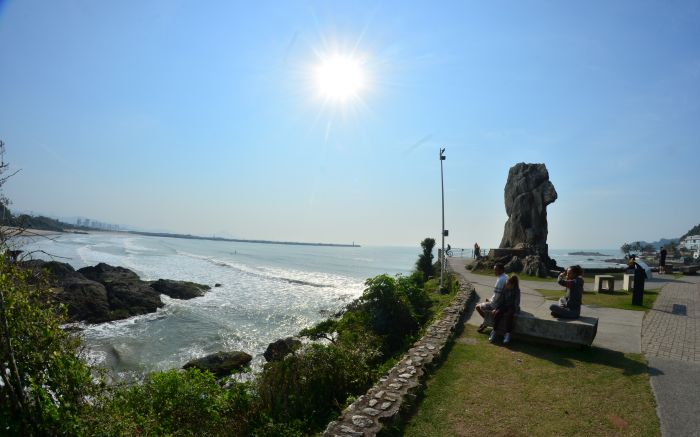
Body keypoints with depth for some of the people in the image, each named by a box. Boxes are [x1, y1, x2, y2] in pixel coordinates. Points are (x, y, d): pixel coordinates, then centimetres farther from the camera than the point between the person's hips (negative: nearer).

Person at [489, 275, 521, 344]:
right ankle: (494, 332, -22)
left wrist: (516, 312, -28)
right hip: (505, 306, 4)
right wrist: (496, 308, -3)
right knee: (497, 313, -25)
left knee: (508, 315, -35)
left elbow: (517, 302, -16)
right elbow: (502, 300, 5)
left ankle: (507, 335, -30)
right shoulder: (505, 289, 1)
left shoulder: (517, 291, -11)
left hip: (512, 307, -4)